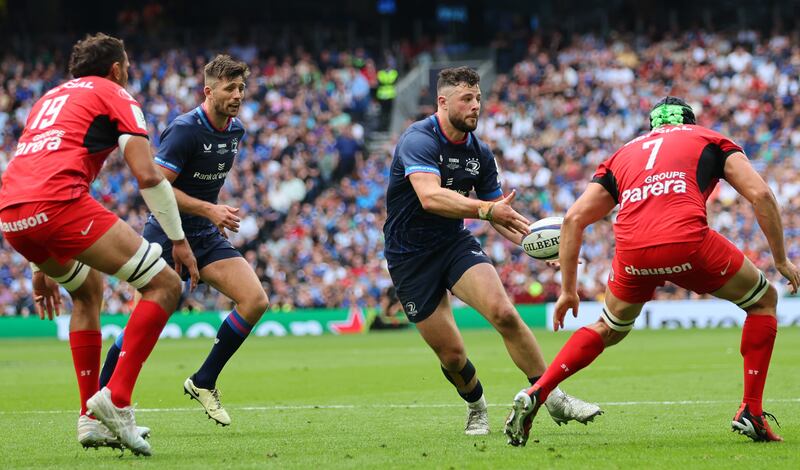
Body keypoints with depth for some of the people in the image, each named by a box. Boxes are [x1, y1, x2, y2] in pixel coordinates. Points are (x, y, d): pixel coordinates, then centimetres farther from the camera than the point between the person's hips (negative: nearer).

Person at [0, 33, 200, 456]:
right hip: (58, 203, -8)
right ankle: (117, 399, -11)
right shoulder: (115, 96, 14)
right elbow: (147, 176, 2)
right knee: (165, 285, 0)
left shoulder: (52, 97, 35)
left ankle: (91, 418, 25)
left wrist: (43, 265, 41)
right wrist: (178, 240, 10)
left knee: (88, 287, 32)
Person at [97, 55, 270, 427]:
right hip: (166, 234, -7)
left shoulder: (235, 131, 7)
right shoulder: (185, 130, -18)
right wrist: (208, 209, -27)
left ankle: (203, 382, 2)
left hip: (207, 236, 7)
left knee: (255, 301, -10)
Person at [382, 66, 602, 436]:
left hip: (456, 243, 4)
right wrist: (486, 209, -47)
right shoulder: (418, 140, -20)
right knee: (451, 355, -3)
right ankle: (476, 408, 29)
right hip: (410, 257, -4)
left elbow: (498, 209, 13)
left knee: (504, 312, -22)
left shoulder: (479, 152, 2)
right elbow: (430, 197, -37)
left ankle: (552, 398, -14)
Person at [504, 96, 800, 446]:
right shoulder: (710, 140, 25)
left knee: (609, 330, 32)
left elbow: (574, 218, 22)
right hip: (687, 241, -3)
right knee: (763, 301, 22)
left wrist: (568, 290, 26)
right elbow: (760, 195, 10)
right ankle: (751, 413, 13)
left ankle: (535, 395, 17)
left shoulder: (625, 153, 32)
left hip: (631, 252, 3)